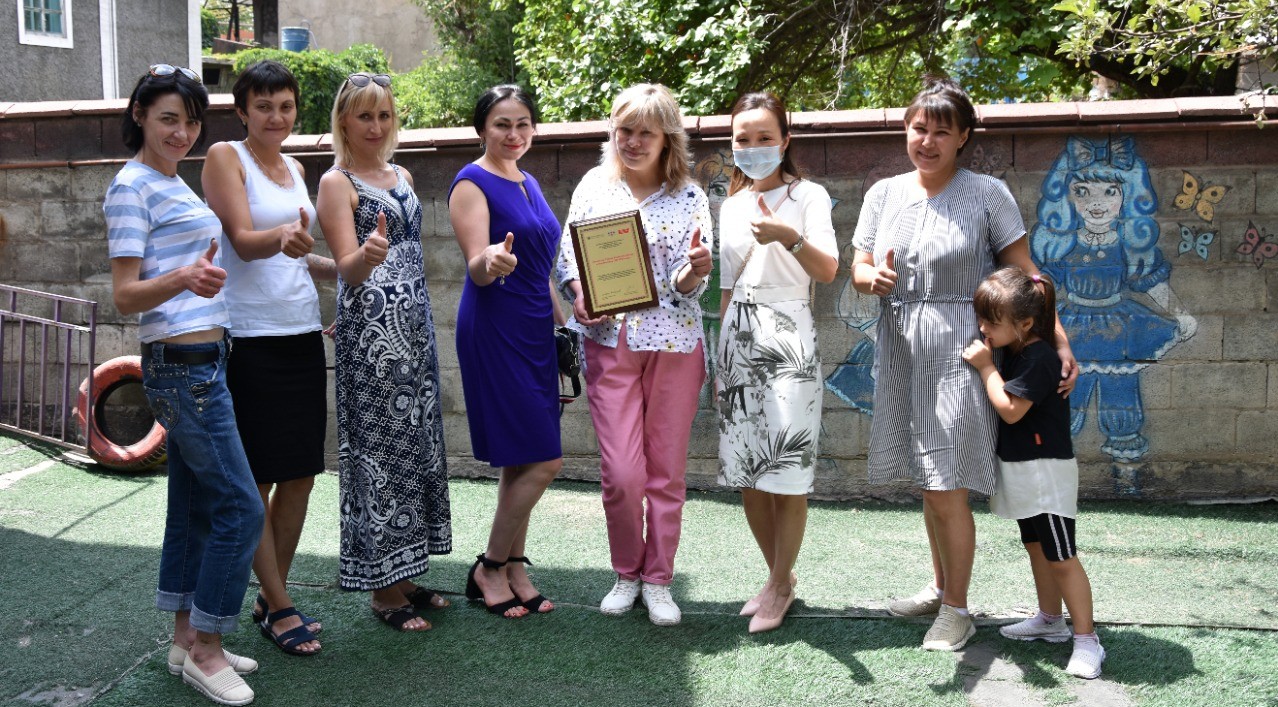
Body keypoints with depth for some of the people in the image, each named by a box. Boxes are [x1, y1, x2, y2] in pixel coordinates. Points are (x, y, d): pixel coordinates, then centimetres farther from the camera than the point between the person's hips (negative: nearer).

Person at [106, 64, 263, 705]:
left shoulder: (174, 184, 17)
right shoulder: (132, 187, -11)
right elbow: (125, 296, -16)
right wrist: (184, 279, -34)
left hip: (200, 360, 9)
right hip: (182, 364, -9)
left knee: (195, 506, 13)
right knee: (240, 507, -7)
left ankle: (186, 641, 22)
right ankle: (205, 650, 4)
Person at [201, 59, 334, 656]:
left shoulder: (295, 169, 16)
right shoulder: (225, 157, -3)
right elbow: (243, 241, -17)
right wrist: (282, 238, -36)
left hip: (302, 332, 7)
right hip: (249, 337, -7)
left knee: (301, 472, 8)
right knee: (258, 478, -1)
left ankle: (271, 594, 22)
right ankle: (278, 608, 10)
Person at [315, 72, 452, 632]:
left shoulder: (402, 177, 16)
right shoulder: (336, 182, -5)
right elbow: (347, 269, -16)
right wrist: (367, 255, -37)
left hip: (415, 324, 8)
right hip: (370, 329, -8)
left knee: (416, 444, 9)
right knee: (378, 448, -4)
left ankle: (404, 573, 19)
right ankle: (383, 588, 4)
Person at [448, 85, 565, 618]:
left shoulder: (528, 183, 16)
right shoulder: (472, 183, -9)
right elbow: (476, 269, -19)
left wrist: (561, 318, 19)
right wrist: (492, 261, -40)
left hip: (533, 331, 8)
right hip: (494, 330, -8)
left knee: (522, 462, 10)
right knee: (543, 460, -9)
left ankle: (513, 569, 19)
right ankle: (489, 569, 5)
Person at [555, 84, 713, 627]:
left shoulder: (689, 196, 2)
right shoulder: (594, 185, 6)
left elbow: (689, 284, -3)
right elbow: (568, 255, 7)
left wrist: (696, 270, -26)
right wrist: (579, 296, -12)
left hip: (674, 345, 0)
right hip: (610, 343, 0)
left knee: (667, 471, 6)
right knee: (621, 473, -4)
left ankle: (658, 579, 21)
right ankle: (626, 573, 19)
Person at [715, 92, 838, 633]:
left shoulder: (807, 196, -1)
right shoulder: (732, 206, 14)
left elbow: (828, 271, -15)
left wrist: (789, 238, -33)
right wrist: (719, 360, 16)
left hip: (788, 338, -5)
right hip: (739, 338, 5)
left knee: (787, 470, -6)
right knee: (745, 470, 6)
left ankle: (779, 586, 9)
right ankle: (780, 575, 23)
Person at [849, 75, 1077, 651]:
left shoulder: (987, 194, -4)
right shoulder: (885, 194, 8)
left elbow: (1025, 275, -5)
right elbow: (858, 268, 9)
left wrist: (1059, 340, -14)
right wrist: (874, 278, -15)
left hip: (957, 351, -4)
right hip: (900, 351, 5)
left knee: (947, 486, -6)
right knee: (929, 481, 15)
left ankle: (956, 609, 10)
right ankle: (940, 584, 32)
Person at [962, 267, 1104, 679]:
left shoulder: (1039, 358, -22)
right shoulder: (1010, 352, 6)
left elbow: (1010, 410, -24)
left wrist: (986, 366, -19)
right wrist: (987, 363, 0)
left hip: (1046, 470, -10)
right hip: (1020, 470, 10)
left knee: (1061, 558, -7)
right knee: (1036, 548, 19)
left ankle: (1086, 640, -1)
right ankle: (1050, 620, 32)